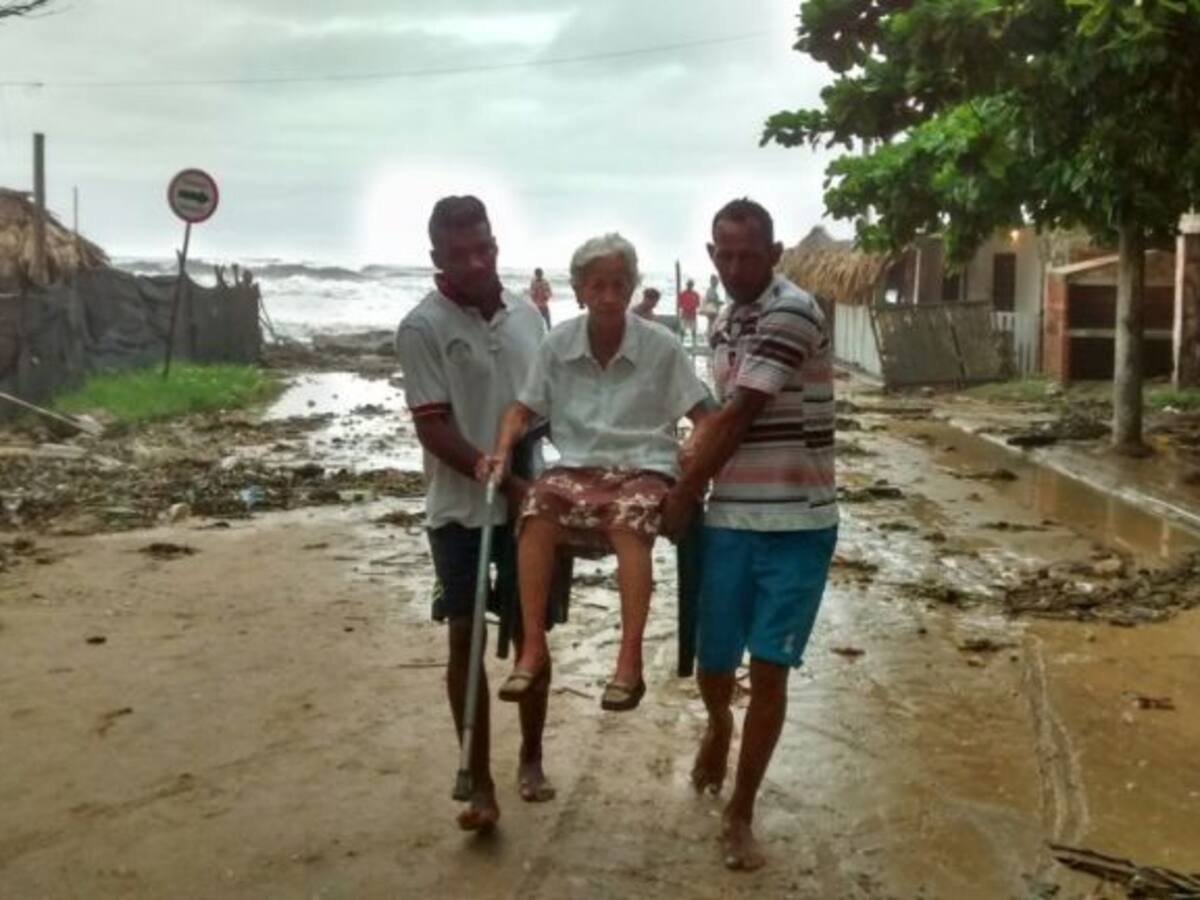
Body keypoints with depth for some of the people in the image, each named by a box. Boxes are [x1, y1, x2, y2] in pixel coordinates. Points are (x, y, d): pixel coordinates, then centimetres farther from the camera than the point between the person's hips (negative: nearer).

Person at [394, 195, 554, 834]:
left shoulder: (526, 313, 5)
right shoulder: (423, 327, -10)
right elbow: (435, 430, -14)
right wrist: (506, 482, -20)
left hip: (530, 501, 4)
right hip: (463, 508, -4)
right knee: (466, 639, 2)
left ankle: (531, 759, 30)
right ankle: (480, 782, 12)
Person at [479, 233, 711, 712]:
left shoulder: (661, 345, -4)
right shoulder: (557, 344, 2)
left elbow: (702, 416, -2)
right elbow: (523, 409, 10)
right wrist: (501, 453, -9)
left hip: (644, 468, -2)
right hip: (578, 468, 2)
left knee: (629, 517, -37)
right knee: (537, 506, -32)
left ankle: (630, 660, -32)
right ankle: (533, 649, -26)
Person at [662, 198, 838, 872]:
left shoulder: (793, 312, -13)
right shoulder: (725, 323, 12)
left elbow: (737, 418, -16)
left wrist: (681, 497, -9)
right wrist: (693, 492, 5)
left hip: (798, 523, -5)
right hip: (732, 520, 6)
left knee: (770, 673, 0)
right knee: (714, 667, 10)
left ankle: (740, 815, 16)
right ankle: (719, 726, 45)